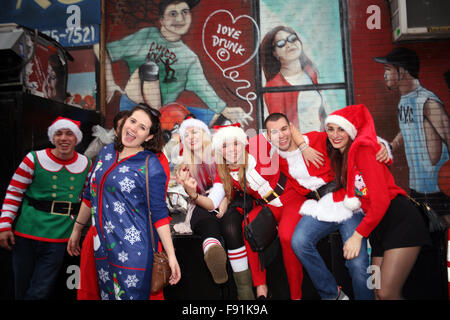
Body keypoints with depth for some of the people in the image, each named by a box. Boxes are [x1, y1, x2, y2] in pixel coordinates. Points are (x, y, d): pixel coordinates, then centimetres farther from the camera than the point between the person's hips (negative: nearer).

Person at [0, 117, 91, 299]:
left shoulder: (86, 165, 3)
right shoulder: (34, 159, -4)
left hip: (59, 237, 1)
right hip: (26, 235, 0)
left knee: (40, 293, 3)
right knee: (22, 290, 12)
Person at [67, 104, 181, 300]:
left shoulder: (151, 166, -12)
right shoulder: (106, 152, 6)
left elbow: (159, 213, -11)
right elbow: (90, 195, 15)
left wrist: (171, 255, -13)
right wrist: (77, 229, 21)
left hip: (133, 249, -5)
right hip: (102, 247, 6)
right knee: (106, 295, 16)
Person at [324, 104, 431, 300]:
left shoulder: (362, 149, -11)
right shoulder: (339, 157, 14)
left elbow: (381, 200, -16)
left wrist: (358, 235, -14)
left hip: (400, 219, -8)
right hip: (378, 226, 8)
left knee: (387, 293, -15)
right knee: (377, 292, 4)